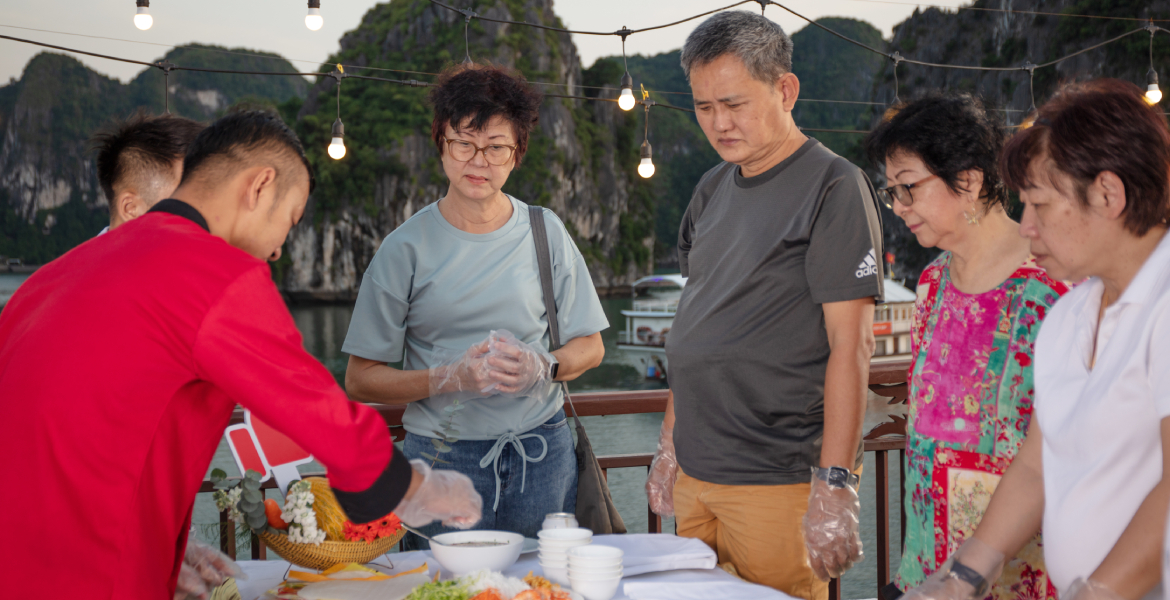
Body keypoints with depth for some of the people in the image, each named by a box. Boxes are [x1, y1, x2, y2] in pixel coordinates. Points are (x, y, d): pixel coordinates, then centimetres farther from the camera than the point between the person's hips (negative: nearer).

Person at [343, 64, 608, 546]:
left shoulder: (545, 233, 5)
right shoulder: (406, 248, -2)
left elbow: (590, 346, 10)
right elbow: (360, 379, -3)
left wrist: (542, 366, -10)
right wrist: (453, 377, -16)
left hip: (541, 454, 2)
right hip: (442, 456, -2)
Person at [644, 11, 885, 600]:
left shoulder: (833, 186, -9)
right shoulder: (712, 189, 13)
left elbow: (850, 342, -15)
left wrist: (835, 484, -19)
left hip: (779, 479, -7)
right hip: (694, 474, 7)